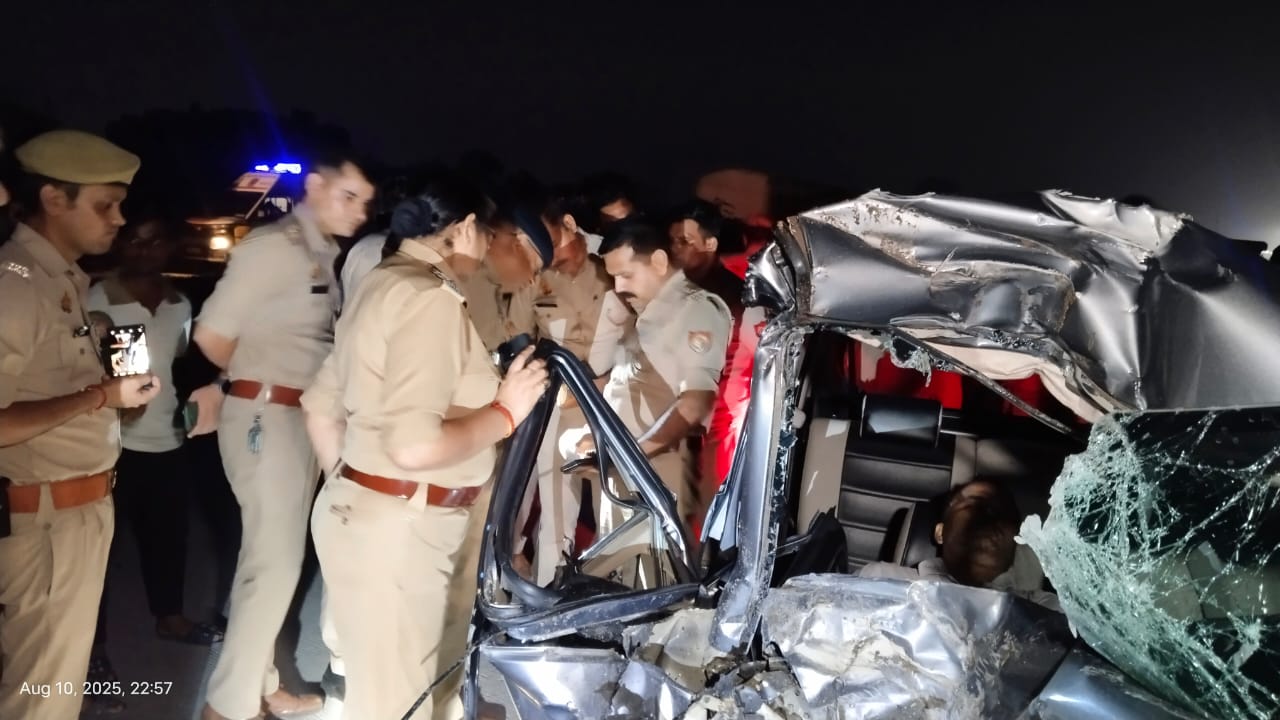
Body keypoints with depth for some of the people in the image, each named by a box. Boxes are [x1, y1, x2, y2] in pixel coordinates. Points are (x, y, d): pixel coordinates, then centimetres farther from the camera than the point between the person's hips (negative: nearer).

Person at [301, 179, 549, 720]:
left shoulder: (383, 283, 11)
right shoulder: (430, 297, -19)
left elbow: (321, 406, 17)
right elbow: (415, 445, -29)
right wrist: (505, 412, -15)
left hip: (361, 511, 10)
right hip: (395, 529, -10)